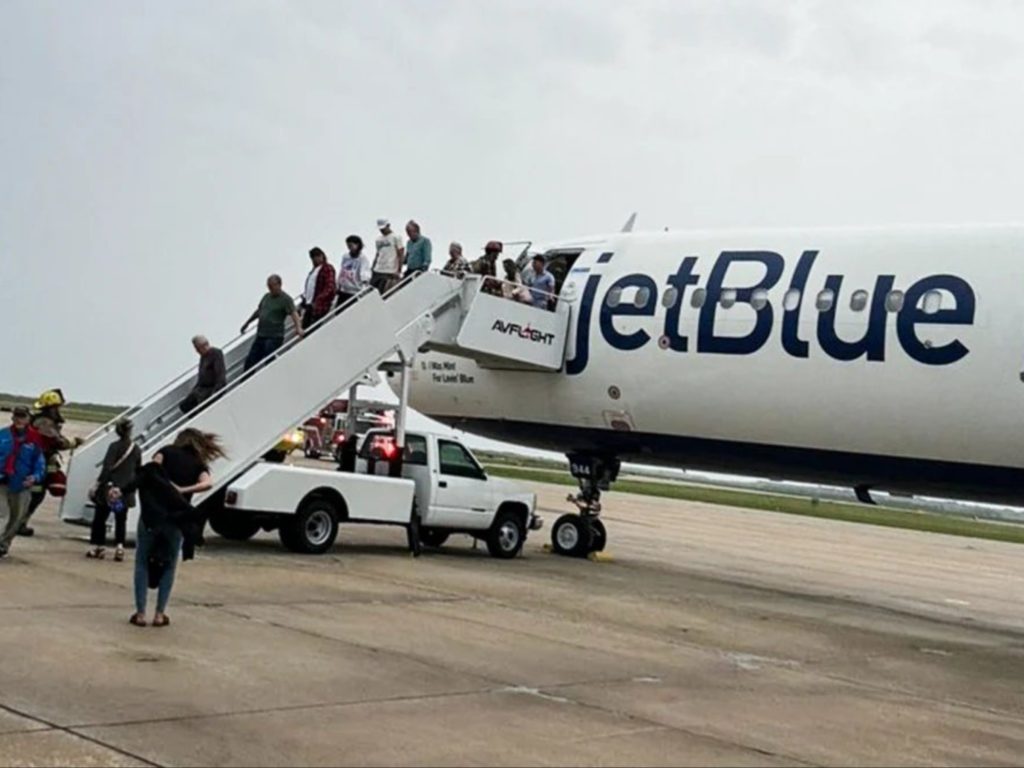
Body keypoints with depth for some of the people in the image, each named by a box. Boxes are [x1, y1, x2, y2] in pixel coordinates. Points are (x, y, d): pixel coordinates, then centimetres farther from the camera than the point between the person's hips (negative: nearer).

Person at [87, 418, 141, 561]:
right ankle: (119, 547, -1)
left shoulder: (115, 446, -10)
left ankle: (99, 548, 7)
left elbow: (107, 468, -17)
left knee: (100, 518, 6)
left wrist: (98, 484, -14)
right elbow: (138, 472, 11)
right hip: (127, 491, 4)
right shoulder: (137, 450, 5)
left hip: (110, 489, -4)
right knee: (121, 521, 10)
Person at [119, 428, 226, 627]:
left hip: (153, 514, -1)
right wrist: (183, 490, -13)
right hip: (177, 520, 1)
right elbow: (207, 483, -9)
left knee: (143, 562, 8)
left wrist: (123, 491, -15)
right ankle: (160, 614, 12)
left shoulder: (167, 452, 11)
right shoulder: (199, 465, 13)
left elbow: (149, 471, -7)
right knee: (169, 566, 15)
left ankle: (140, 613, 3)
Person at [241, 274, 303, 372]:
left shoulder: (286, 299, -8)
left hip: (274, 337, -8)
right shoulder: (266, 296, 15)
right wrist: (247, 323, 38)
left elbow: (294, 313, -22)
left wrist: (298, 327, -40)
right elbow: (258, 311, 29)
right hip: (260, 335, 8)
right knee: (250, 360, 8)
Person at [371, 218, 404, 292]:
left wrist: (399, 270, -13)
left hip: (390, 272, -6)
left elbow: (400, 255, -5)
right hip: (377, 271, 6)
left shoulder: (395, 238, -1)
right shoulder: (379, 240, 17)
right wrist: (373, 268, 15)